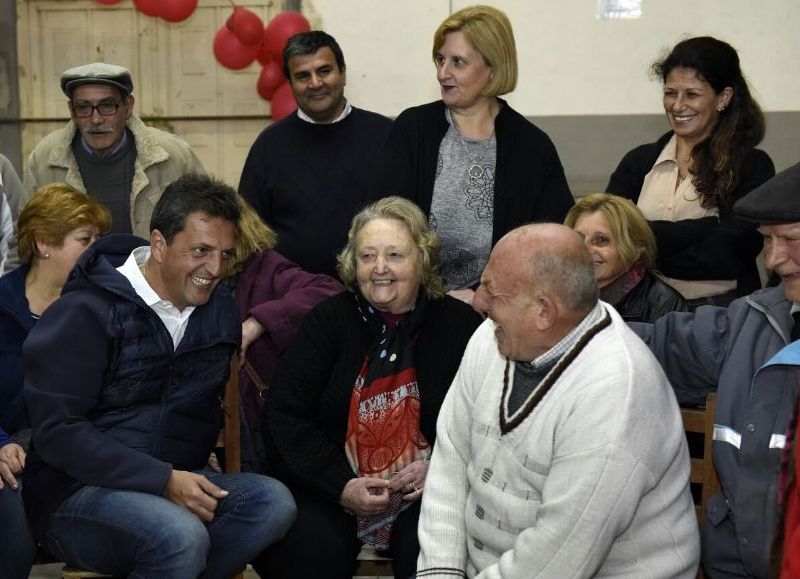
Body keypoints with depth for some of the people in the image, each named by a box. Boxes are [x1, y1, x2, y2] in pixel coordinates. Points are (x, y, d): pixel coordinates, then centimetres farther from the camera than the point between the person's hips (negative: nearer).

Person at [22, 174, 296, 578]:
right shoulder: (87, 313, -12)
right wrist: (163, 480, -23)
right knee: (182, 537, -35)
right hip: (77, 492, -6)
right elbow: (56, 430, -16)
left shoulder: (221, 306, 7)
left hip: (176, 482, 6)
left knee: (273, 502, -21)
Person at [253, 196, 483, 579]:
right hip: (327, 484, 1)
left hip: (423, 491, 0)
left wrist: (438, 467, -13)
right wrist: (342, 486, -13)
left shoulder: (459, 325, 2)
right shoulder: (329, 319, 2)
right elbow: (283, 415, -2)